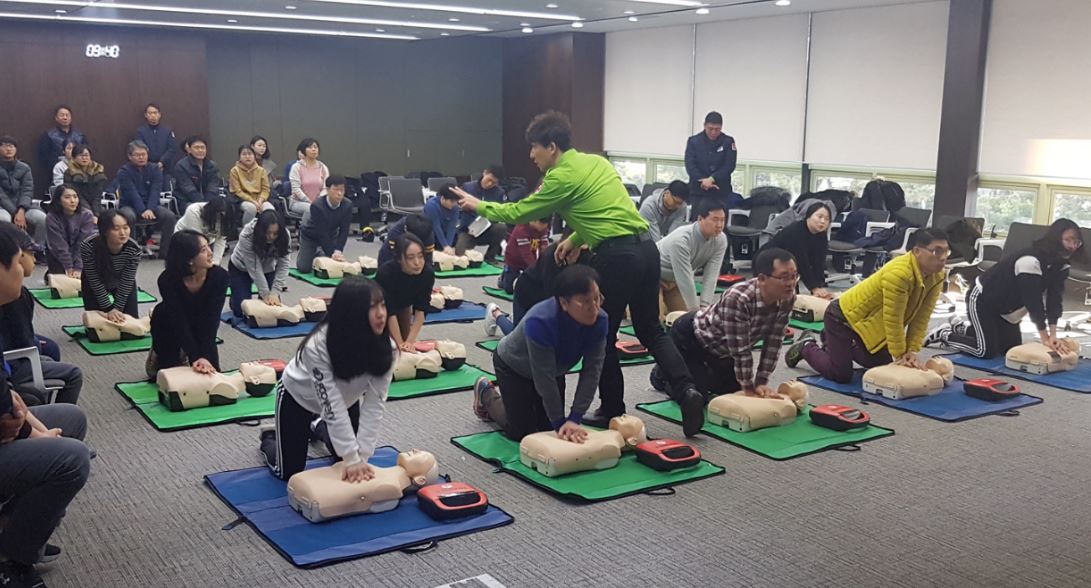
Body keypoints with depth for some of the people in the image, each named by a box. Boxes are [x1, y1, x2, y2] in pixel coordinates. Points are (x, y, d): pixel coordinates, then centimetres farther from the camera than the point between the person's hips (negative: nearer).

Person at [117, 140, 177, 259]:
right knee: (128, 216, -37)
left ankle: (165, 253, -17)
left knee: (170, 216, -25)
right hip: (130, 206, -2)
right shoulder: (124, 172, -3)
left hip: (151, 205, 3)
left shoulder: (155, 170, 5)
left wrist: (150, 210, -28)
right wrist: (143, 211, -32)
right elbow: (132, 194, -17)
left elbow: (155, 191, -10)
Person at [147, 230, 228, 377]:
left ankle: (184, 356, 28)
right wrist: (195, 358, -38)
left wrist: (204, 357, -38)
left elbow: (212, 319, -30)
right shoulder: (167, 280, -35)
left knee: (211, 372, -2)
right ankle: (157, 356, 31)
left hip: (200, 326, 2)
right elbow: (178, 322, -32)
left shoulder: (219, 276, -31)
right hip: (168, 326, -2)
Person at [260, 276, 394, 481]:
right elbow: (332, 406, -38)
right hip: (299, 396, -4)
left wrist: (361, 457, -34)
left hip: (347, 397, 4)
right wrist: (352, 459, -38)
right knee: (289, 473, -1)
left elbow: (374, 403, -29)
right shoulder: (318, 346, -40)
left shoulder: (385, 347, -29)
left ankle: (320, 430, 36)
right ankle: (269, 440, 31)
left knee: (356, 469, 9)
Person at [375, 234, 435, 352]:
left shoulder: (428, 274, -33)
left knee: (407, 342, 5)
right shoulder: (386, 273, -41)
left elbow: (420, 310, -28)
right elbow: (390, 312, -36)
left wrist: (410, 341, -36)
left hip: (403, 305, 3)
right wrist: (400, 344, -37)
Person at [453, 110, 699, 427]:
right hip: (646, 247, 8)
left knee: (602, 336, 8)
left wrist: (478, 205, 17)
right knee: (651, 330, 16)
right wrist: (577, 239, 18)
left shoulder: (562, 177, -6)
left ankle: (613, 410, 17)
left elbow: (518, 212, 4)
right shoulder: (596, 161, 17)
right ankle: (687, 387, 1)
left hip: (617, 256, -8)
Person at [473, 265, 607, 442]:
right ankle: (486, 393, 26)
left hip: (553, 368, 5)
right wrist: (560, 423, -31)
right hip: (513, 365, -5)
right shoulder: (540, 322, -43)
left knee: (548, 427, 11)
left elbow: (591, 371, -25)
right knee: (522, 432, -1)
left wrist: (574, 419, -30)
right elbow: (544, 380, -36)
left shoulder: (599, 321, -28)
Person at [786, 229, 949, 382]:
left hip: (870, 322, 9)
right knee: (840, 374, -11)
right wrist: (899, 355, -20)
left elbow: (921, 317, -6)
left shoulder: (936, 277, -9)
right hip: (844, 316, -9)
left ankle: (835, 345, 33)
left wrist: (912, 351, -12)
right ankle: (807, 347, 18)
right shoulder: (898, 274, -36)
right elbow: (893, 319, -30)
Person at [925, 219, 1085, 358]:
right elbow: (1033, 300, -33)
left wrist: (1053, 335, -21)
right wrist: (1045, 338, -30)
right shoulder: (1031, 260, -33)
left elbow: (1055, 297, -11)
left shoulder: (1061, 264, -6)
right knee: (987, 351, -16)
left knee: (1012, 349, 12)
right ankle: (944, 334, 6)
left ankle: (961, 329, 28)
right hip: (983, 300, -9)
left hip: (1006, 306, 9)